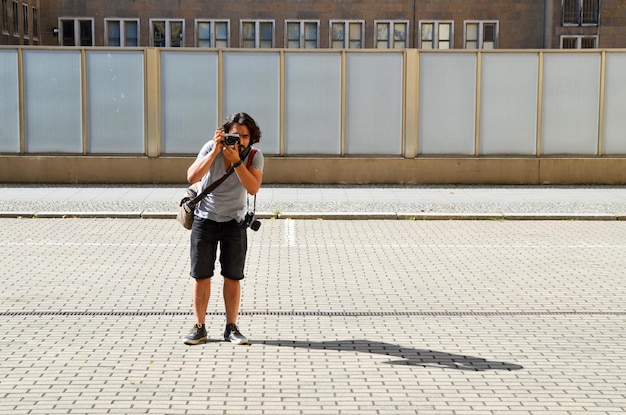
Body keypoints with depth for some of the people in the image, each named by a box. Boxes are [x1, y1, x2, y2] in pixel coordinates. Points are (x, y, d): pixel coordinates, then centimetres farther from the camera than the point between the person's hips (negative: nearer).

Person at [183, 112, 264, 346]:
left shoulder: (255, 156, -11)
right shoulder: (211, 148, -14)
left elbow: (253, 188, -26)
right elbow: (192, 177, -27)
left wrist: (236, 160, -33)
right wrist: (215, 151, -32)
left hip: (234, 221, 1)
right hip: (205, 219, -1)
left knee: (233, 276, 2)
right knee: (201, 275, 2)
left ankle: (231, 328, 12)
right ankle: (199, 328, 10)